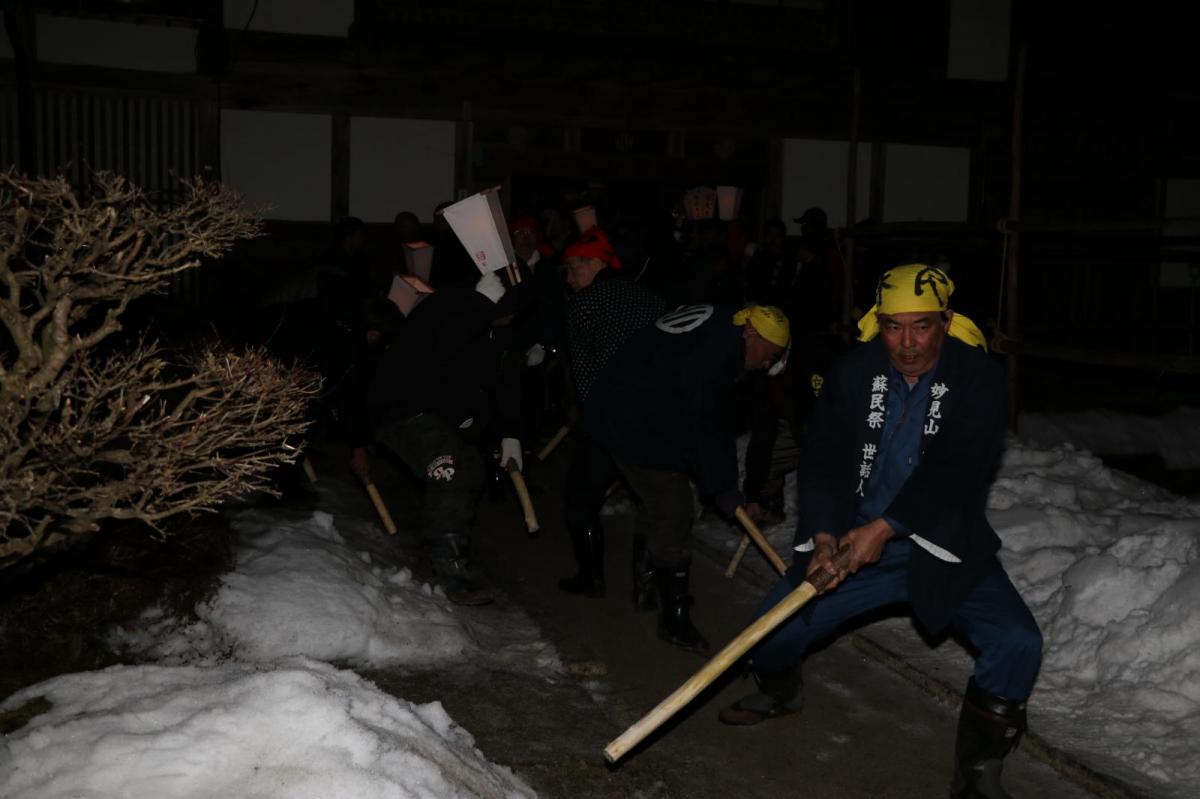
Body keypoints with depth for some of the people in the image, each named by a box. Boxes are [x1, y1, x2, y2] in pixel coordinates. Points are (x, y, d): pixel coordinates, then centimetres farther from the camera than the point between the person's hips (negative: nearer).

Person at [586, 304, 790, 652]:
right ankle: (674, 621, 3)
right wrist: (723, 486, -11)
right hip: (641, 431, -11)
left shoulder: (713, 327, 8)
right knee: (673, 518, -5)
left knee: (656, 508, 22)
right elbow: (708, 426, -20)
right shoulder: (720, 350, -24)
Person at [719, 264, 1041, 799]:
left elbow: (957, 469, -22)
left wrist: (885, 527, -30)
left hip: (944, 547, -2)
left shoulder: (977, 379, -12)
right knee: (775, 630, -4)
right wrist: (823, 535, -24)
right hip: (852, 540, 2)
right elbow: (823, 459, -8)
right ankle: (779, 693, 34)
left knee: (1017, 642, -20)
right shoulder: (853, 373, -4)